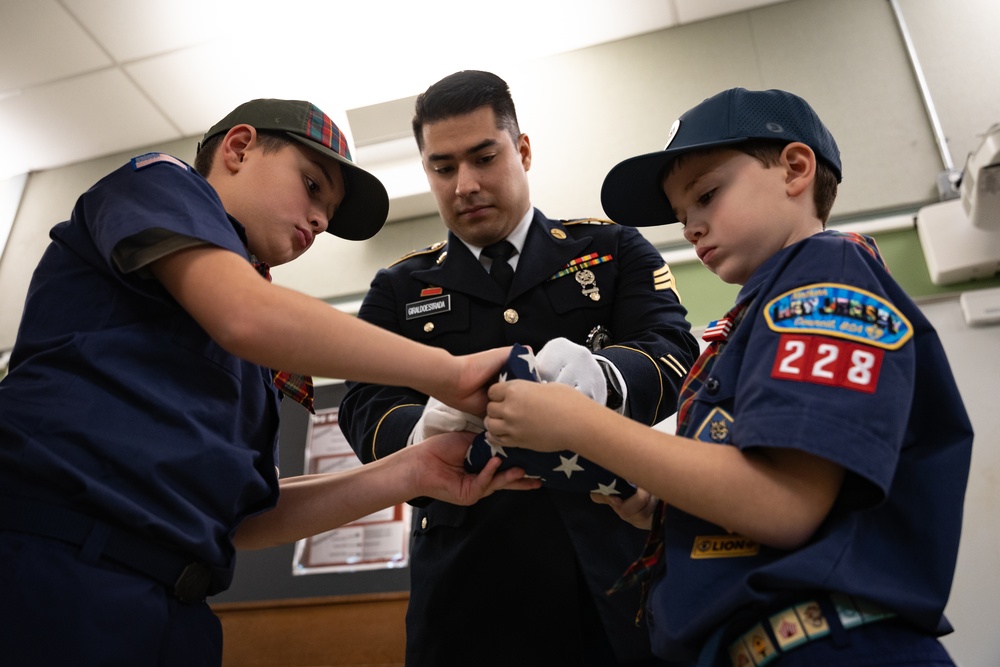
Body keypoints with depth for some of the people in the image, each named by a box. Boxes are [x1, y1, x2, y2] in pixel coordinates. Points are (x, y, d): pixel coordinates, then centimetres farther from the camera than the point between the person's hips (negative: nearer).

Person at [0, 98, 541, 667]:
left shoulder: (256, 365, 19)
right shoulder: (158, 182, 3)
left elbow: (237, 518, 11)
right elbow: (248, 315, -17)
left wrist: (411, 474, 0)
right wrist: (450, 373, -10)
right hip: (46, 566, -7)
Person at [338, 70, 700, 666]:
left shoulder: (615, 250, 8)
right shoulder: (399, 291, 10)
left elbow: (675, 355, -6)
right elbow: (367, 414, -1)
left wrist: (599, 376, -30)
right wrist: (425, 429, -25)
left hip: (614, 565, 0)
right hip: (467, 586, 1)